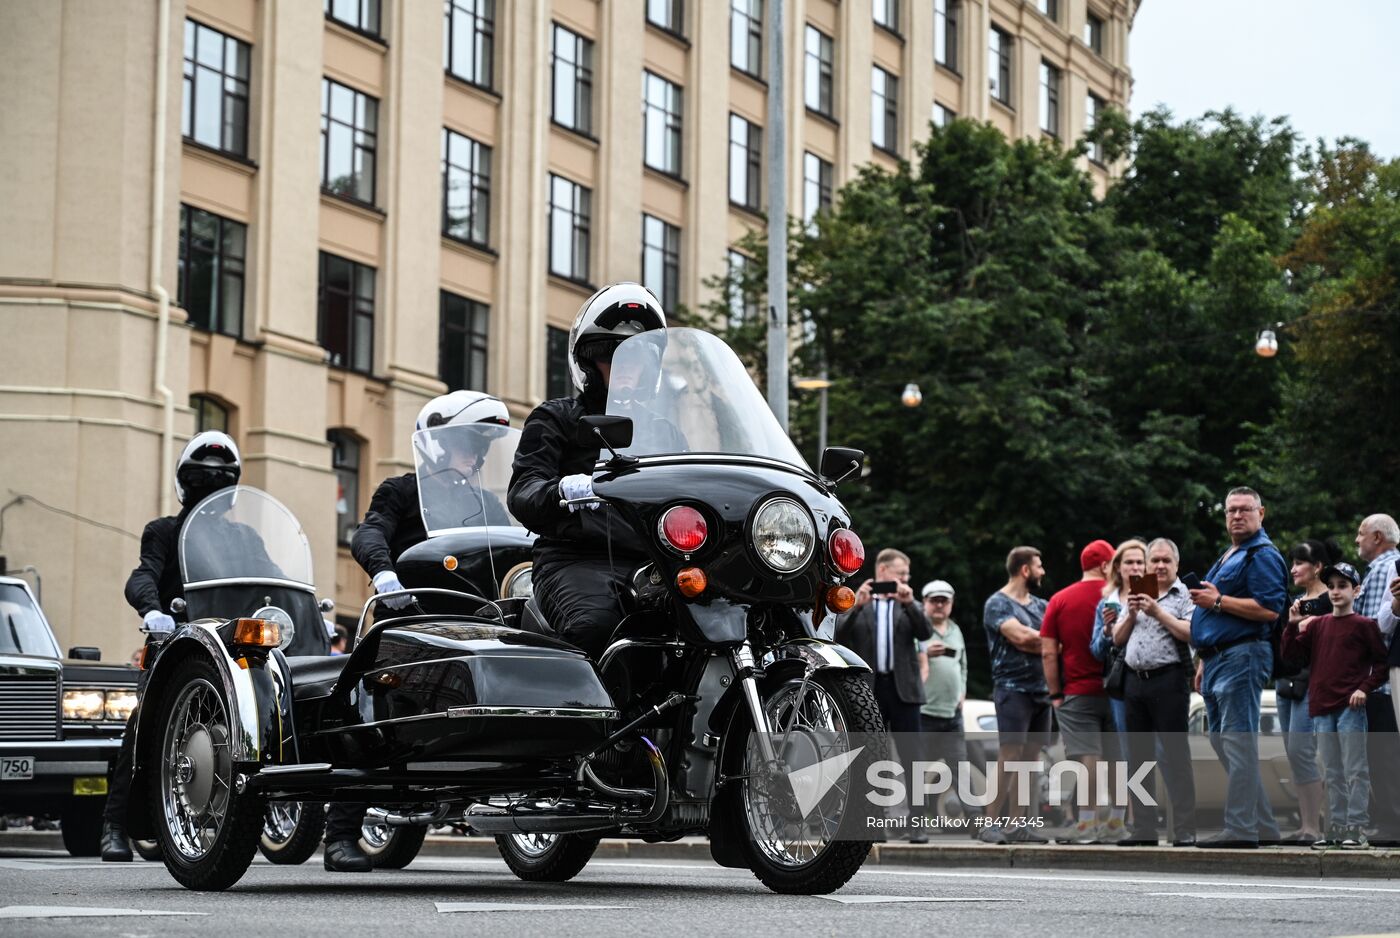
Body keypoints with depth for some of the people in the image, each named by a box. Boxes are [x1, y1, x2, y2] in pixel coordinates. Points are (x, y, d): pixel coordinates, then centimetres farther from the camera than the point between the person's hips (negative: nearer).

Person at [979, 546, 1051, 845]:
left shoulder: (1040, 605, 19)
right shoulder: (998, 604, -3)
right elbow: (1019, 636, -17)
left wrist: (1031, 641, -11)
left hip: (1040, 690, 7)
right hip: (1012, 688, -7)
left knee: (1031, 760, 4)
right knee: (1008, 757, -13)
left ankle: (1018, 825, 7)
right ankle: (990, 824, -12)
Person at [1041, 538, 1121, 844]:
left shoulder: (1059, 600, 2)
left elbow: (1048, 653, -1)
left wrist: (1055, 693, 3)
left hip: (1077, 692, 0)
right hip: (1115, 691, 0)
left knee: (1088, 757, -5)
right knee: (1117, 759, 7)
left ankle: (1087, 822, -10)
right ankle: (1116, 824, 9)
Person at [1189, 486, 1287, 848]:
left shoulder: (1263, 556, -8)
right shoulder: (1228, 557, 23)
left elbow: (1269, 610, -20)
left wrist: (1218, 601, -17)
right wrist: (1204, 663, 24)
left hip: (1241, 658, -11)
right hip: (1217, 659, 11)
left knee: (1237, 742, -13)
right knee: (1220, 741, 11)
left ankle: (1241, 829, -14)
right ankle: (1263, 825, 16)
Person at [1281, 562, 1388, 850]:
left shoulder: (1364, 625, -1)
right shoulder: (1318, 625, 13)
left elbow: (1382, 661, -3)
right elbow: (1290, 653, 13)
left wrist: (1365, 688, -14)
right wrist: (1293, 625, 0)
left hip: (1351, 707, -6)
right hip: (1322, 707, 6)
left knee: (1355, 770, -6)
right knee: (1333, 773, 10)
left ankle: (1357, 829, -5)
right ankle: (1336, 828, 15)